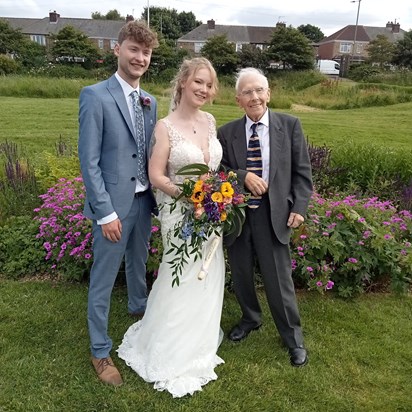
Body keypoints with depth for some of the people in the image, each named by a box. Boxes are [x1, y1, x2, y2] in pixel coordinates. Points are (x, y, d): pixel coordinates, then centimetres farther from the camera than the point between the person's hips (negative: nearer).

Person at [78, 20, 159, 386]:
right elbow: (89, 161, -15)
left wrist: (158, 196, 6)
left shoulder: (150, 102, 7)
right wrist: (105, 212, -17)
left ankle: (139, 307, 53)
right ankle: (100, 352, 23)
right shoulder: (95, 96, -12)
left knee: (138, 263, 26)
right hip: (113, 204, -6)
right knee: (104, 279, 5)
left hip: (144, 200, 6)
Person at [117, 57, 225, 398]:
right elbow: (156, 176, -14)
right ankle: (172, 353, 29)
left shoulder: (210, 121, 5)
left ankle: (200, 338, 42)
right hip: (180, 213, -6)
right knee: (183, 279, 5)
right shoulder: (166, 126, -12)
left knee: (208, 277, 17)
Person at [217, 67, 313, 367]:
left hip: (273, 214, -2)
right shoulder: (227, 133, 1)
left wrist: (299, 207, -9)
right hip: (235, 214, 2)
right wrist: (243, 176, -16)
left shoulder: (290, 125, 0)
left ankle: (293, 337, 28)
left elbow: (302, 171, 1)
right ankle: (250, 319, 44)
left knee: (279, 277, 4)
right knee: (241, 275, 16)